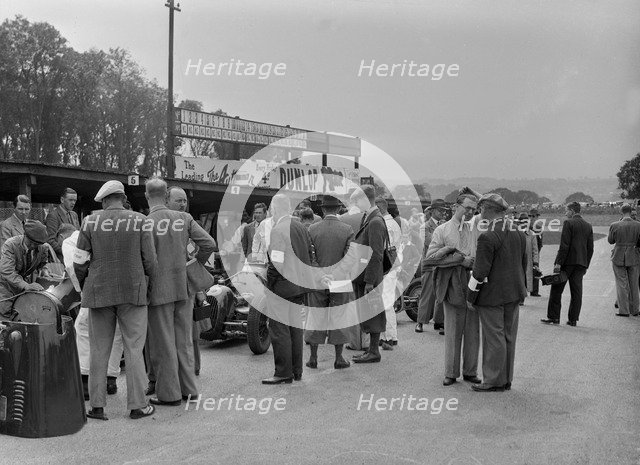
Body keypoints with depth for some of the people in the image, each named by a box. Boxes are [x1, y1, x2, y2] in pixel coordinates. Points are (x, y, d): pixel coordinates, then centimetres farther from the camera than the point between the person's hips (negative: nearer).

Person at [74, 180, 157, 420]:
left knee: (99, 350, 10)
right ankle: (137, 405, 9)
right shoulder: (139, 221, -4)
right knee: (133, 348, 6)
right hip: (133, 292, -1)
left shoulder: (90, 222, -1)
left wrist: (84, 287, 16)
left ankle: (97, 405, 13)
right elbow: (149, 260, -4)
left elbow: (79, 262, 0)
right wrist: (149, 281, 15)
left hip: (99, 292, 1)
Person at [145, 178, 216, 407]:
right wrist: (195, 265, 12)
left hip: (159, 289, -4)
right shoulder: (184, 218, 0)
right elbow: (209, 244, -3)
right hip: (184, 286, 4)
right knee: (184, 340, 15)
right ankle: (188, 389, 23)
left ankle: (169, 393, 12)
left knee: (163, 343, 6)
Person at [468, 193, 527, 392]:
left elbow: (480, 271, -19)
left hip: (492, 295, -8)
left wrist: (469, 293, -6)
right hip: (514, 293, 8)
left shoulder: (487, 237, -19)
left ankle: (494, 381, 9)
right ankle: (506, 379, 22)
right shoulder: (519, 234, 6)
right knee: (509, 337, 13)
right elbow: (524, 263, 13)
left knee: (494, 338, 1)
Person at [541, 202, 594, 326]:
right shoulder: (588, 226, 11)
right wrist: (586, 265, 16)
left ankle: (553, 317, 4)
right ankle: (573, 319, 7)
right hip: (581, 263, 6)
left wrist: (558, 263, -14)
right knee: (576, 292, 7)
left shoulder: (568, 223, -8)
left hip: (568, 261, -6)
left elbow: (564, 245, -15)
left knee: (556, 290, 3)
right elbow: (590, 249, 11)